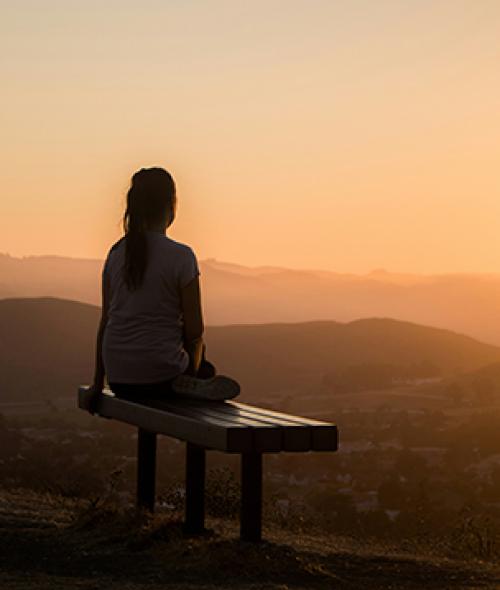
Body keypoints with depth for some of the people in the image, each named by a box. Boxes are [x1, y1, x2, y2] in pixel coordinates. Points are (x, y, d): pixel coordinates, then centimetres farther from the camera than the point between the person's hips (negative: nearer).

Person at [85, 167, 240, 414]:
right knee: (206, 370, 29)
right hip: (160, 376, -5)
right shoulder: (181, 256, -11)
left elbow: (105, 321, 8)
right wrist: (191, 367, 12)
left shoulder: (116, 254, 4)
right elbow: (195, 331, -7)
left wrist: (98, 382, 16)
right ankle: (189, 384, 3)